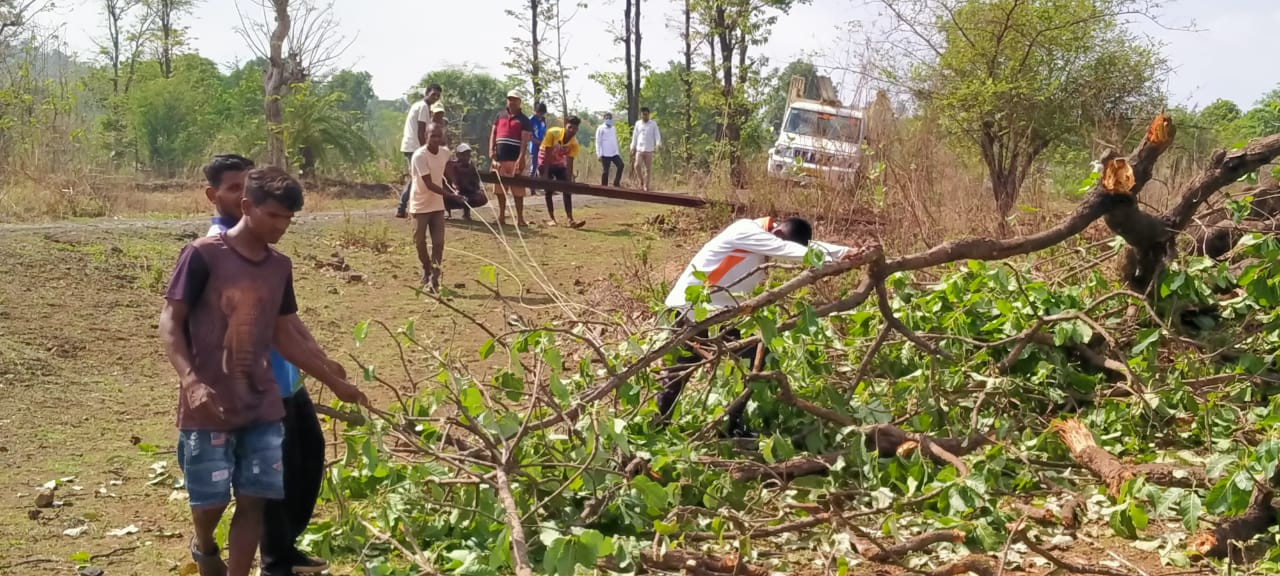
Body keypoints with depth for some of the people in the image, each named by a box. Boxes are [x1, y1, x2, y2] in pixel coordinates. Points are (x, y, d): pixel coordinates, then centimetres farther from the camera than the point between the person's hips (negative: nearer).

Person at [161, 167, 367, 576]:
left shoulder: (280, 267, 8)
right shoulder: (203, 255, -10)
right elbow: (170, 322, -10)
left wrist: (336, 383, 13)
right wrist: (190, 380, -25)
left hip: (262, 407, 5)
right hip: (209, 408, -5)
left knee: (253, 500, 3)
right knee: (211, 500, 4)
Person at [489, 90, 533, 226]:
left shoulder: (524, 120, 1)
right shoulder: (500, 116, 14)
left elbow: (525, 139, -8)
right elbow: (493, 133, 13)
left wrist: (521, 158, -20)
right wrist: (491, 150, -3)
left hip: (515, 159, -4)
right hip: (500, 158, 4)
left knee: (518, 188, -3)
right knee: (500, 187, 8)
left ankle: (519, 218, -1)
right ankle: (501, 216, 16)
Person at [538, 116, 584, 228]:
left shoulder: (574, 143, -22)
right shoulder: (552, 133, -30)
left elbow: (569, 164, -22)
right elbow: (547, 155, -27)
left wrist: (569, 182, -29)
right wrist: (545, 175, -28)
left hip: (560, 165, 3)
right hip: (546, 163, -3)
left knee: (567, 190, -9)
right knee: (548, 190, -6)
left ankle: (570, 220, -13)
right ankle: (552, 219, 1)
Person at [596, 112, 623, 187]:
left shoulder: (613, 129, 16)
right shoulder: (601, 129, -2)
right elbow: (598, 142, -4)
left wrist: (618, 152, 15)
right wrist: (599, 155, -11)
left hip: (614, 153, 5)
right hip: (605, 154, -5)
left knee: (620, 165, -9)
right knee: (605, 170, -2)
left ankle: (616, 183, 1)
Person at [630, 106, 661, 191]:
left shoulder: (653, 124, 1)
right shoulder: (638, 124, 9)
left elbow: (657, 135, -6)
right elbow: (635, 136, 13)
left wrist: (658, 145, -24)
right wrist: (633, 148, 11)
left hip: (649, 150, -1)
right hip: (639, 149, 1)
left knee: (648, 169, 1)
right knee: (637, 165, -17)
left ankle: (646, 186, 10)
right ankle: (641, 180, 5)